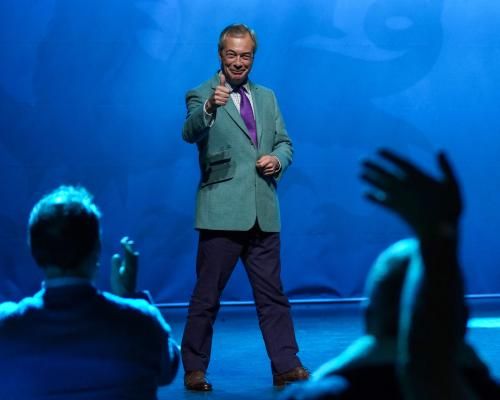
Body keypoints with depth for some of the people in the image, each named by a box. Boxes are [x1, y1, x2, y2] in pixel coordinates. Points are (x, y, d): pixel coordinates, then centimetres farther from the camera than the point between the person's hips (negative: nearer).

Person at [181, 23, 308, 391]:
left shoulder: (266, 97, 17)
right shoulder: (202, 95, -2)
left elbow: (284, 142, 21)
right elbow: (190, 133, -21)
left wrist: (278, 159, -3)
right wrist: (210, 107, -42)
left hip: (263, 211, 5)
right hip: (222, 212, -5)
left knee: (273, 294, 7)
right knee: (207, 296, 1)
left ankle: (286, 366, 11)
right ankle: (195, 370, 10)